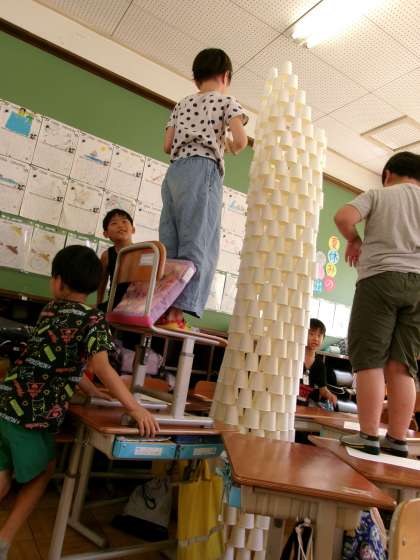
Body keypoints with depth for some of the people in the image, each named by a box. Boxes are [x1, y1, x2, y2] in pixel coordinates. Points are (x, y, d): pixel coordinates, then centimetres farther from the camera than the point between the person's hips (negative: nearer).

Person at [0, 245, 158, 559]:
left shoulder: (51, 309, 11)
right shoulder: (94, 320, -10)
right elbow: (101, 367, -25)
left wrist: (94, 393, 23)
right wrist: (135, 408, -26)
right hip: (33, 412, -5)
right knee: (43, 471, 21)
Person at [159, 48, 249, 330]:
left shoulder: (182, 104, 25)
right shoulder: (226, 100, 10)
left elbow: (167, 145, 18)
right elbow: (241, 140, -5)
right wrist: (233, 148, 17)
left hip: (174, 172, 6)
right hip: (203, 171, -6)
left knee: (168, 247, 2)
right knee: (198, 246, -12)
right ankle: (177, 312, -21)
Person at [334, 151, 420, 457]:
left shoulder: (378, 194, 9)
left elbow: (344, 217, -9)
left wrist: (355, 240, 9)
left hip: (381, 277, -3)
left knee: (370, 360, -3)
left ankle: (368, 436, -6)